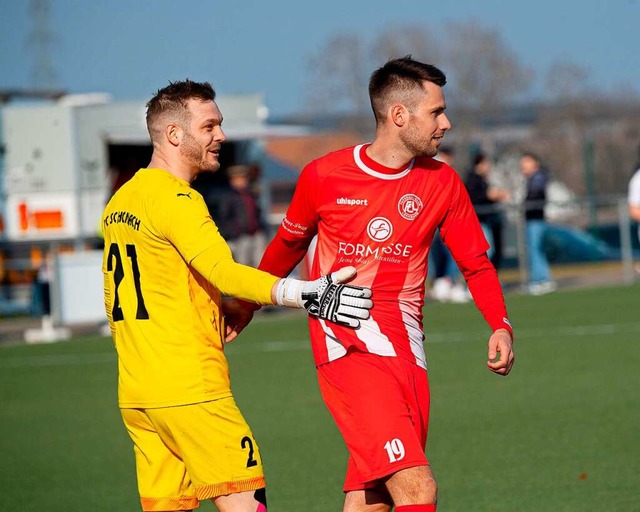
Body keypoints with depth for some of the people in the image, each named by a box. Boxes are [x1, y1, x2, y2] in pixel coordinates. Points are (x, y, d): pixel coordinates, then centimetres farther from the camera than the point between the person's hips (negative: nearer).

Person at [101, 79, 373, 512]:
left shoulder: (120, 202, 17)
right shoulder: (175, 199, -12)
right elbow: (223, 272, -26)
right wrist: (304, 294, -35)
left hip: (133, 392, 9)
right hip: (188, 389, -9)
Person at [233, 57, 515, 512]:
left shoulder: (442, 182, 7)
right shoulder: (324, 176, -1)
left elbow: (477, 264, 13)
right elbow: (290, 243, 18)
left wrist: (501, 326, -5)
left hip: (404, 348, 4)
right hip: (348, 347, -4)